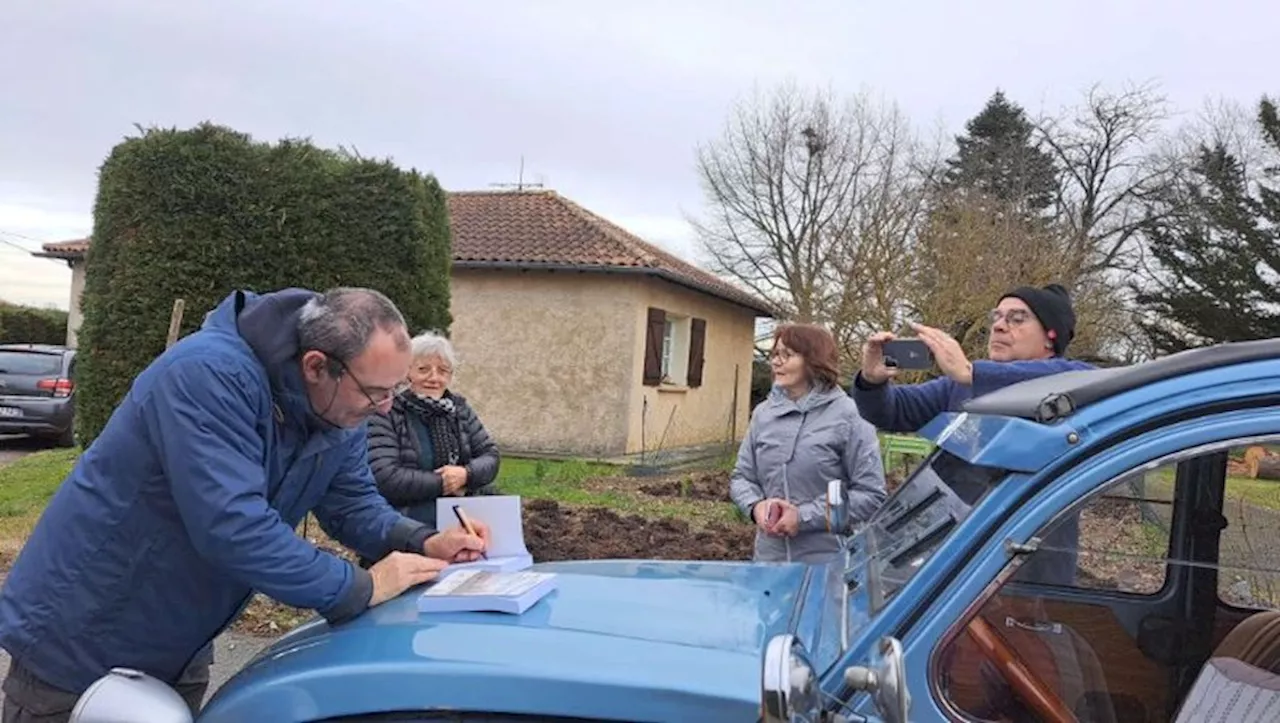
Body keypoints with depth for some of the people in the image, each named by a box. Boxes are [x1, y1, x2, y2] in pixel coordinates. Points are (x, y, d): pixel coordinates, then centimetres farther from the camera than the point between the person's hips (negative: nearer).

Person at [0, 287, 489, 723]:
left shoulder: (339, 404, -7)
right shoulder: (208, 374, -33)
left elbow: (352, 500, 1)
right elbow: (233, 527, -40)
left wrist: (422, 542, -17)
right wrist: (361, 588, -33)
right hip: (78, 642, -7)